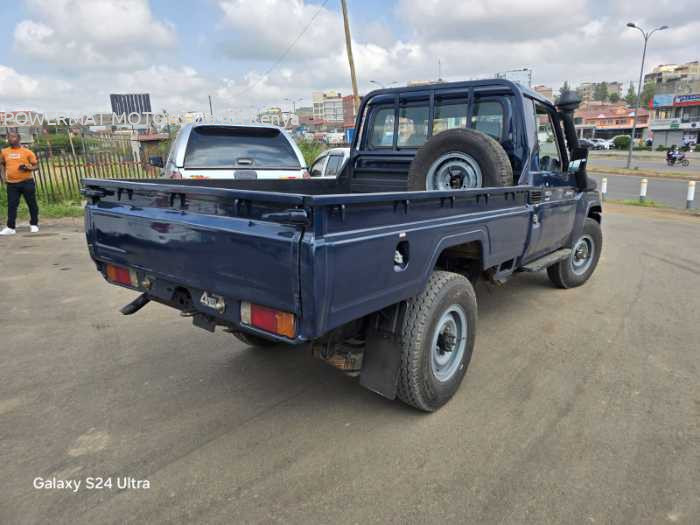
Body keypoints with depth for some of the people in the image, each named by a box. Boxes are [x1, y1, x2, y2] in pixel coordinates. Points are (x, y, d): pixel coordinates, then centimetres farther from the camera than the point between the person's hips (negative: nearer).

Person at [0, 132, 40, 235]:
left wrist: (29, 168, -19)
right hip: (11, 183, 3)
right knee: (11, 205, 2)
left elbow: (35, 166, 2)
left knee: (31, 204, 5)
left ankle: (34, 225, 18)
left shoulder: (27, 152, 0)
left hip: (27, 182, -3)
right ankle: (10, 228, 4)